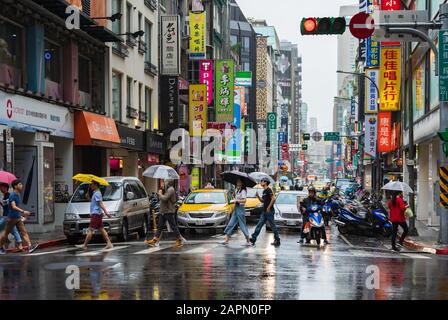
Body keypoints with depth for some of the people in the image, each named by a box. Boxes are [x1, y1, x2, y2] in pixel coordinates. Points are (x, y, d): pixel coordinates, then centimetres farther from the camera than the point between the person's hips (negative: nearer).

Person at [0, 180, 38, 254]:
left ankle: (30, 246, -15)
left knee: (24, 232, -5)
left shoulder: (18, 195, 10)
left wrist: (22, 214, 25)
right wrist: (23, 211, -36)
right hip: (12, 217, -8)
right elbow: (13, 206, -28)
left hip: (18, 218, 8)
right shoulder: (12, 195, -16)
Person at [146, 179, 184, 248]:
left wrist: (160, 194, -9)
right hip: (163, 211, 10)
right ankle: (154, 240, 6)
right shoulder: (167, 189, 17)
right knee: (160, 226, 7)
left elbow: (164, 198, -25)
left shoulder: (170, 189, -15)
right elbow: (162, 199, 22)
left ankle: (179, 240, 6)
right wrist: (160, 194, 5)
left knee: (173, 226, -3)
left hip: (169, 211, -10)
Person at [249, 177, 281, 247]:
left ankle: (277, 240, 5)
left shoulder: (268, 190, -12)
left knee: (273, 226, -2)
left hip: (269, 211, -9)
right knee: (259, 225, 4)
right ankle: (253, 238, 3)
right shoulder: (264, 191, 16)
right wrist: (258, 196, 7)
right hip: (264, 212, 9)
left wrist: (269, 207, -19)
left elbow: (273, 198, -21)